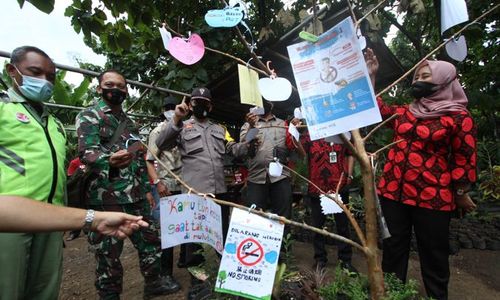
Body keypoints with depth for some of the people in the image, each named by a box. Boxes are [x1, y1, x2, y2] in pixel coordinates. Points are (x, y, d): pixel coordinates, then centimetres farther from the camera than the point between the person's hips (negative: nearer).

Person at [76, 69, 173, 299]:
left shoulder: (129, 122, 18)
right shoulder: (89, 116, -2)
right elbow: (88, 152, -18)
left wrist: (146, 188, 17)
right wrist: (109, 161, -41)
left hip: (136, 196, 7)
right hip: (106, 198, -6)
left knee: (150, 240, 14)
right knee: (108, 253, 5)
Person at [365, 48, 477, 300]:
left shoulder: (459, 117, -3)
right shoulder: (403, 113, 10)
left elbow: (464, 159, -2)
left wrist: (461, 194, 2)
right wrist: (370, 76, 8)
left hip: (432, 197, -4)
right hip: (393, 191, 5)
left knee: (433, 255, 13)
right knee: (393, 249, 16)